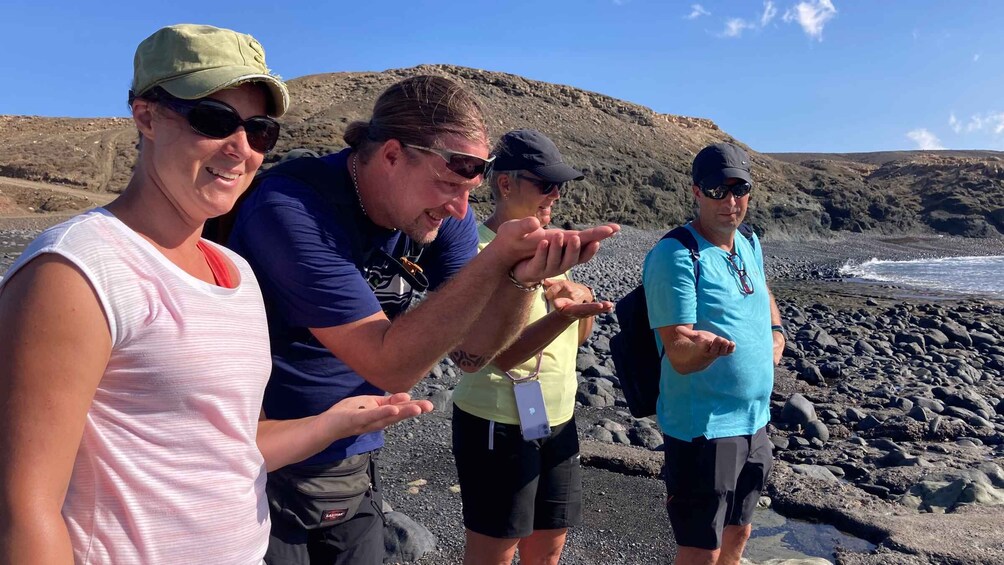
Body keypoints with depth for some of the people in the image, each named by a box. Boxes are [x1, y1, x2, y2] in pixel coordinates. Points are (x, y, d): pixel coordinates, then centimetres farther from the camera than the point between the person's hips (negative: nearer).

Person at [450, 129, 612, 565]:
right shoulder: (481, 250, -16)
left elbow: (578, 336, 12)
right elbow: (504, 354, -24)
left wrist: (582, 300, -9)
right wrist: (562, 314, -39)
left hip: (558, 419, 7)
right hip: (498, 423, -7)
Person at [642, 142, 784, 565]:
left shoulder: (749, 245, 7)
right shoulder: (675, 255, -18)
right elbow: (679, 356, -23)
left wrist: (776, 332, 13)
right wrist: (707, 348, -44)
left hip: (754, 420, 8)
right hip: (703, 427, -8)